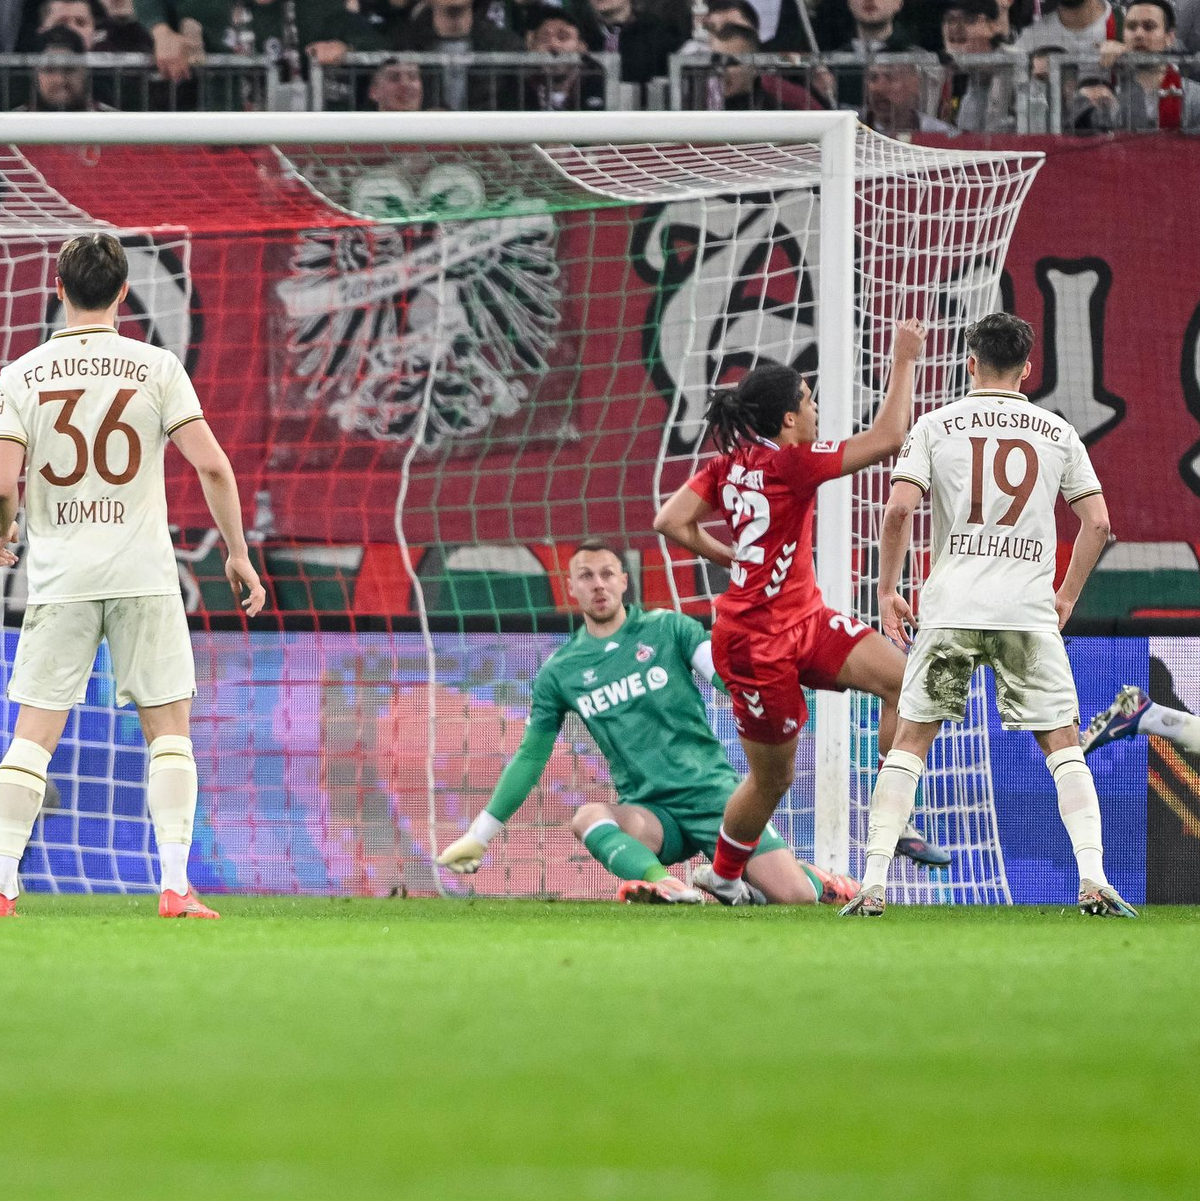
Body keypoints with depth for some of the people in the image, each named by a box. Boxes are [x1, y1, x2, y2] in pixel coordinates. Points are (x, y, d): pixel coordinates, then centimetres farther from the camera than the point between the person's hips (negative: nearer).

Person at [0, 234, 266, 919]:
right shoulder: (156, 367, -1)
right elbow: (212, 465, -6)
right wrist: (238, 554, 4)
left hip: (59, 578, 1)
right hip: (143, 577, -1)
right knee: (169, 728, 5)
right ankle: (176, 884, -4)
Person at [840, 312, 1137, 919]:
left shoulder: (936, 426, 4)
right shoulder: (1057, 432, 8)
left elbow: (899, 509, -6)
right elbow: (1097, 522, 4)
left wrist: (887, 590, 5)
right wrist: (1066, 595, 17)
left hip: (950, 607, 0)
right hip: (1029, 608, 0)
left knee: (910, 739, 8)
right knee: (1063, 742, 7)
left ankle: (873, 884, 0)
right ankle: (1093, 879, -7)